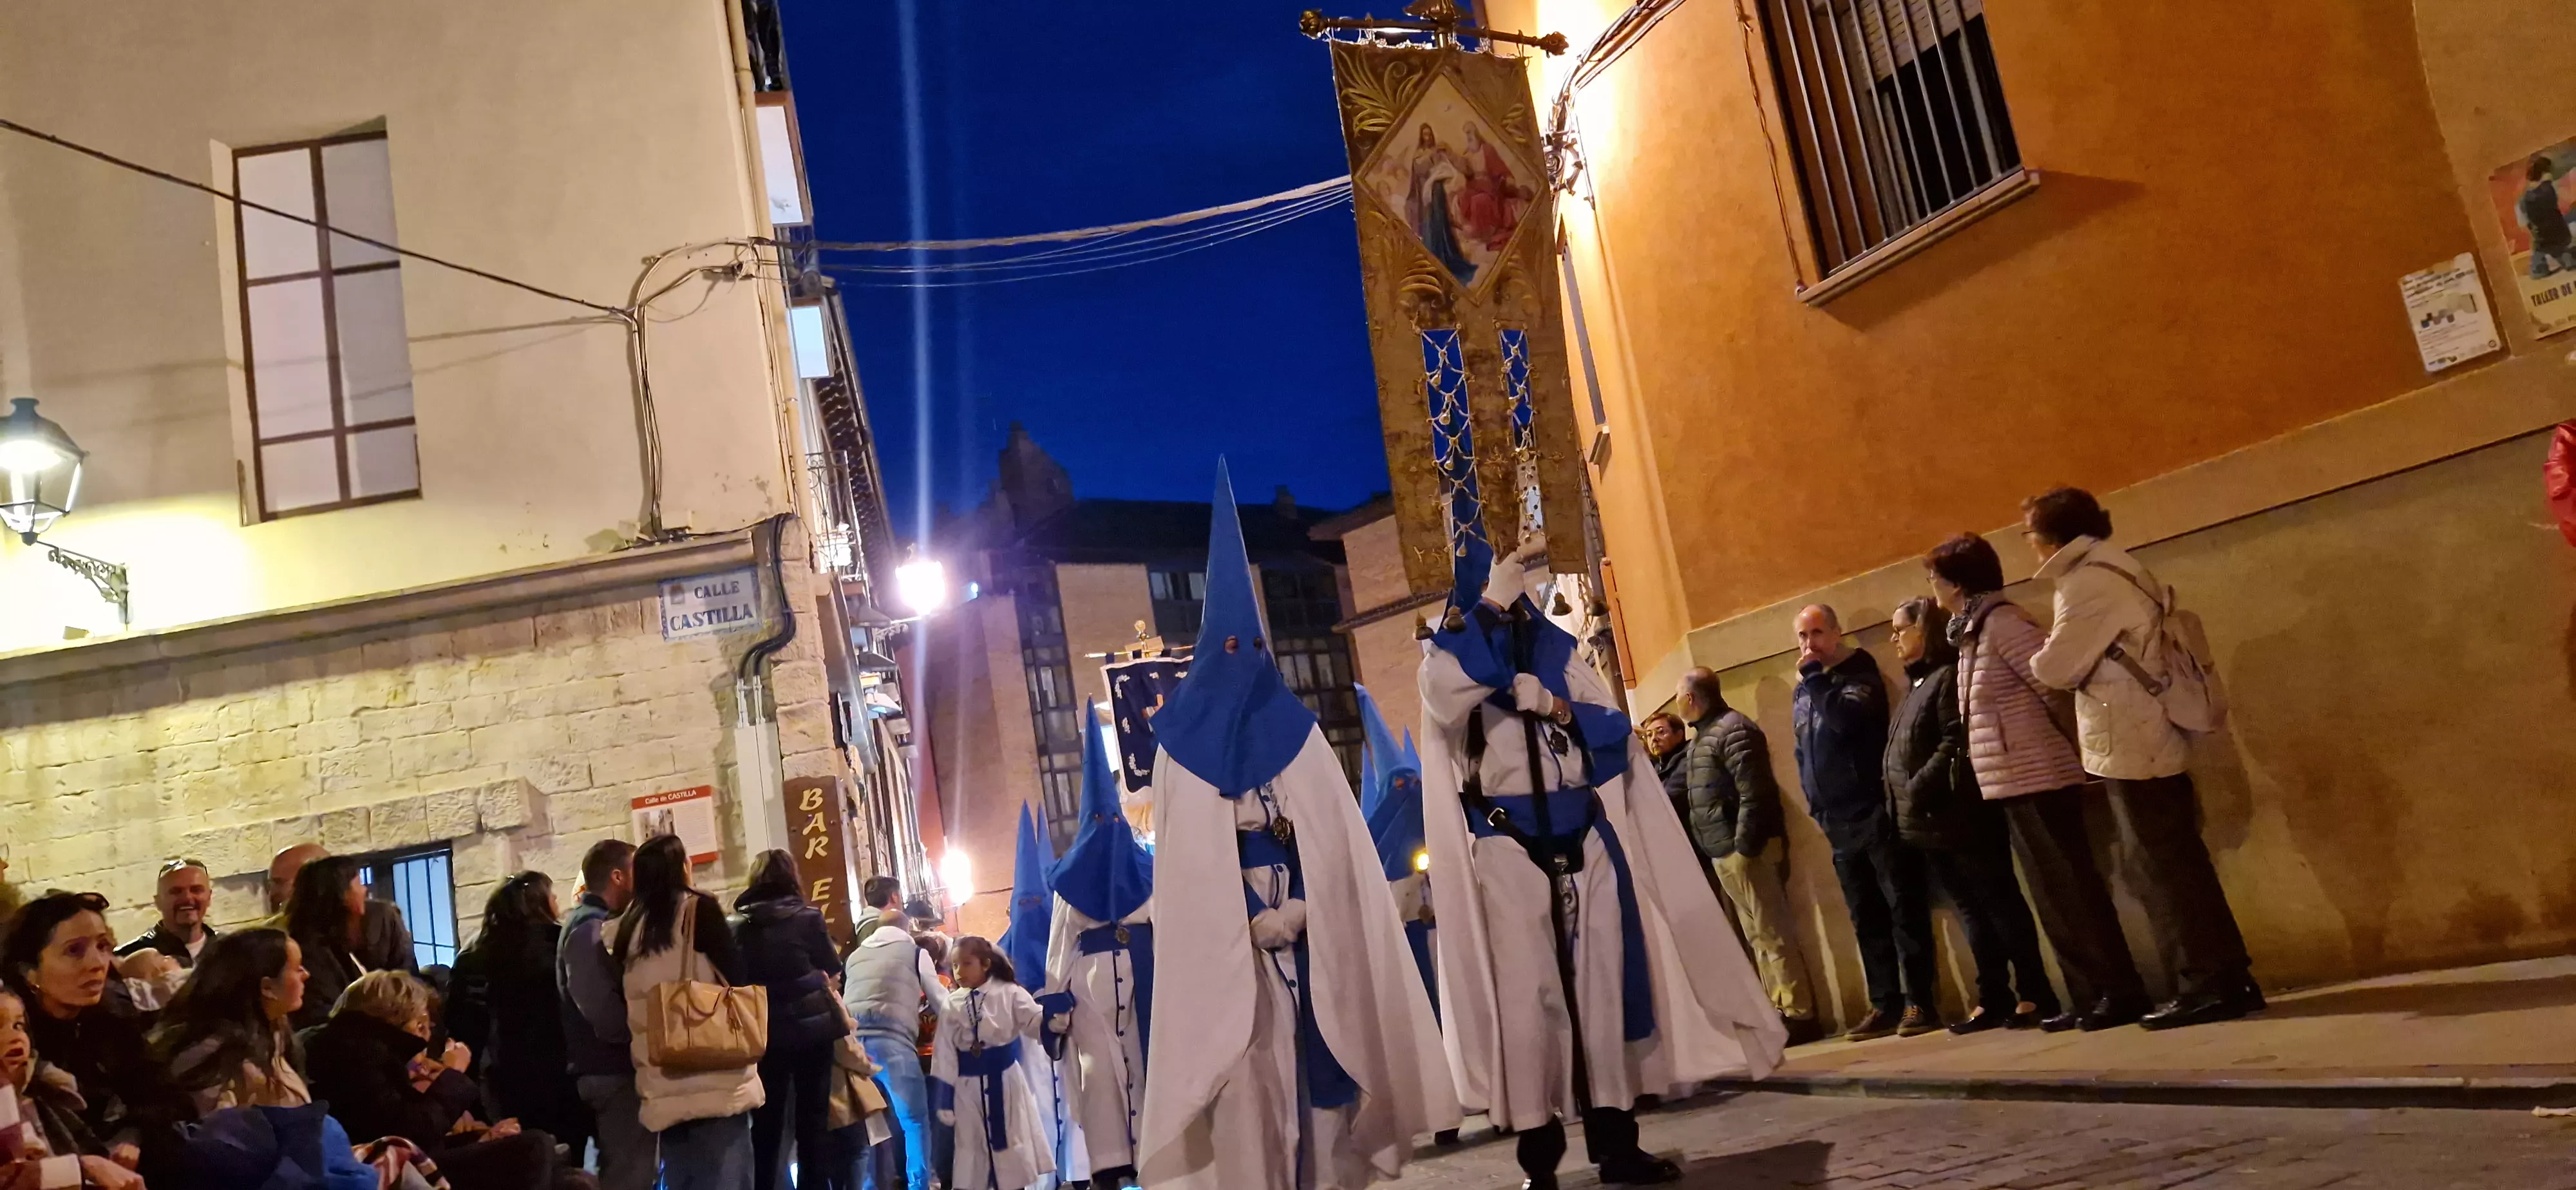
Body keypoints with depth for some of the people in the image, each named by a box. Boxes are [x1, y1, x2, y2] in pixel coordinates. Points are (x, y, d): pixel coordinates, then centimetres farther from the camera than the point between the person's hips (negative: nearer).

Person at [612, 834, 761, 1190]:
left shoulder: (629, 925, 10)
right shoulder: (698, 909, -4)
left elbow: (628, 1001, 15)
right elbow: (737, 978, -5)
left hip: (664, 1085, 6)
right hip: (713, 1078, -5)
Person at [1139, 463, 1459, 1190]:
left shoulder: (1295, 729, 9)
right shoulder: (1187, 740, 3)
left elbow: (1331, 838, 2)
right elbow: (1191, 855, -4)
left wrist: (1298, 910, -13)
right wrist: (1254, 916, -15)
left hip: (1310, 935, 2)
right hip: (1224, 941, -2)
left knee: (1314, 1064, 2)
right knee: (1248, 1079, -6)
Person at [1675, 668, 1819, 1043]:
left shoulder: (1733, 730, -12)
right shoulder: (1705, 735, 18)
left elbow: (1754, 793, -20)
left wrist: (1744, 847, -22)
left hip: (1744, 850, -10)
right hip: (1724, 853, 10)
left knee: (1773, 935, -6)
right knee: (1757, 937, 12)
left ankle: (1799, 1015, -2)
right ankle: (1780, 1012, 17)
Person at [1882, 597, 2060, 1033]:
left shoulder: (1950, 676, -9)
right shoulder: (1916, 684, 20)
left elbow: (1955, 744, -20)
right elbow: (1900, 752, 20)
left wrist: (1918, 789, -22)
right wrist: (1901, 808, 10)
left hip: (1960, 816, -10)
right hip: (1930, 821, 10)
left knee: (2001, 905, -3)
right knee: (1971, 911, 10)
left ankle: (2034, 995, 1)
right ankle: (1993, 999, 14)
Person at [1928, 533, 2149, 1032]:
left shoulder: (2001, 621, -13)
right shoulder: (1973, 631, 15)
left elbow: (2059, 690, -17)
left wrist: (2080, 758, -7)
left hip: (2038, 781, -10)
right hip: (2016, 784, 10)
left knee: (2072, 892, -5)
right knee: (2055, 898, 12)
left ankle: (2120, 993, 1)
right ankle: (2089, 998, 18)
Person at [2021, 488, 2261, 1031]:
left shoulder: (2089, 583, -14)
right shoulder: (2114, 575, 17)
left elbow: (2057, 667, -15)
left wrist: (2041, 653, 4)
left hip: (2132, 752, -10)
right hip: (2151, 745, 10)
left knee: (2163, 872, -4)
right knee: (2176, 867, 12)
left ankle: (2206, 986, 0)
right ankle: (2227, 979, 17)